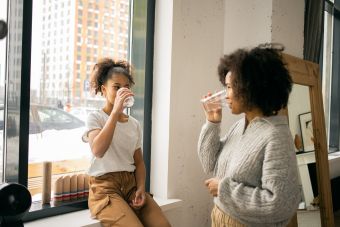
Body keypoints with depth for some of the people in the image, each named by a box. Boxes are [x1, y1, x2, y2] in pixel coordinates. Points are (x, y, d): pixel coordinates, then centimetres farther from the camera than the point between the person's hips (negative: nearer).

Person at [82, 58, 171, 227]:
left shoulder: (134, 124, 14)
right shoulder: (95, 117, -2)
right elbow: (98, 151, -23)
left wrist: (141, 187, -5)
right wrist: (115, 111, -24)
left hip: (131, 184, 5)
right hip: (105, 187, -5)